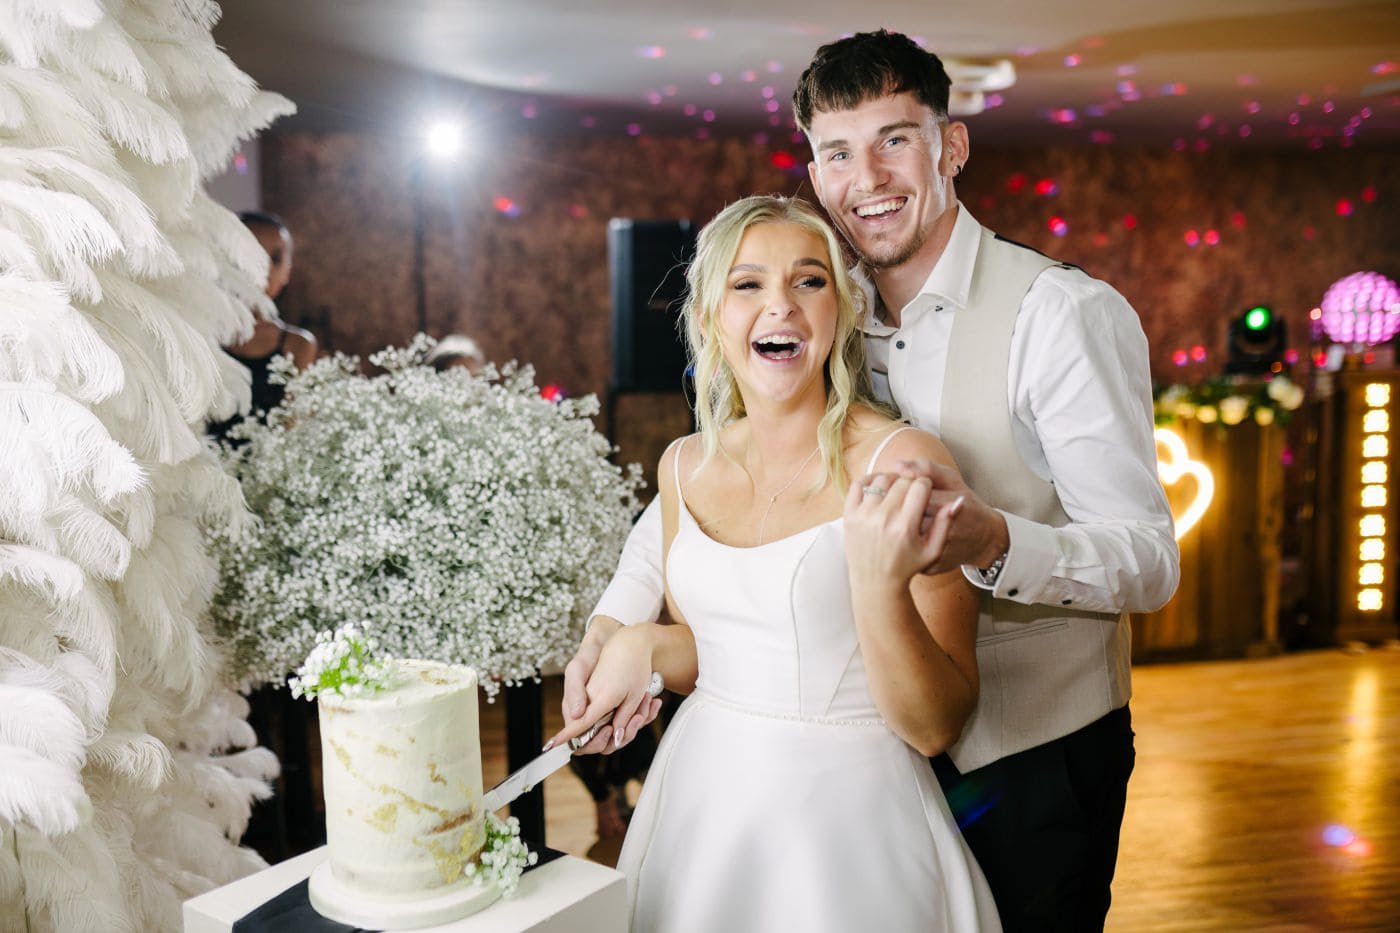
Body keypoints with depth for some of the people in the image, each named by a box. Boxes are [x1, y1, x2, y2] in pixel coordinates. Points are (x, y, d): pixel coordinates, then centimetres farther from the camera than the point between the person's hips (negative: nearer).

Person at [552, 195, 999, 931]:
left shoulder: (903, 465, -16)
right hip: (700, 802, 5)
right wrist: (641, 649, -5)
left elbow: (935, 728, -16)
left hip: (845, 819, -5)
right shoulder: (685, 466, 0)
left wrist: (878, 587, -31)